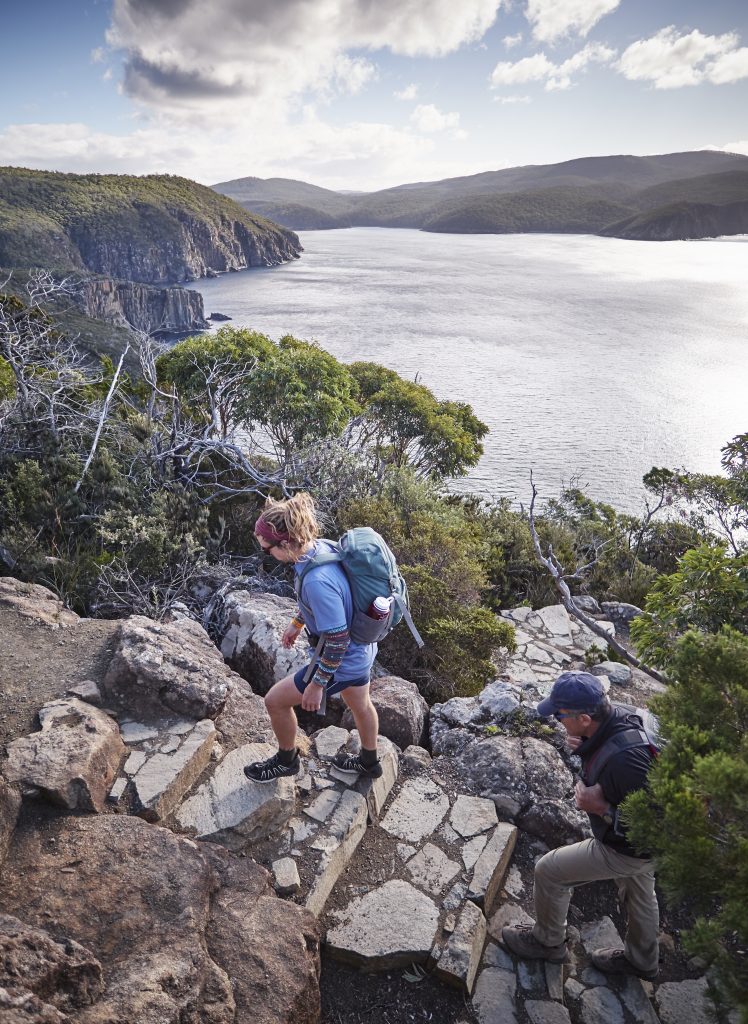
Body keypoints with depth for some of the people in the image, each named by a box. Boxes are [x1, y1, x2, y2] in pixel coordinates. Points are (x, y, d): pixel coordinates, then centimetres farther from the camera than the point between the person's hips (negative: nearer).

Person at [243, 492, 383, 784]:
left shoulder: (317, 581, -37)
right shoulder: (321, 546, -11)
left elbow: (338, 641, -29)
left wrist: (316, 685, -17)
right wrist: (297, 622, 20)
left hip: (342, 661, -8)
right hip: (362, 649, 9)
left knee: (276, 701, 10)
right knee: (360, 705, 31)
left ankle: (287, 761, 37)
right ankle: (369, 762, 58)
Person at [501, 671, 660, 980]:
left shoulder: (625, 760, -42)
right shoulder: (618, 717, -17)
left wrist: (601, 808, -30)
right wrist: (582, 746, -15)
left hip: (627, 850, -8)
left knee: (549, 871, 5)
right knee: (638, 894, 31)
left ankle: (548, 943, 30)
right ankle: (641, 960, 58)